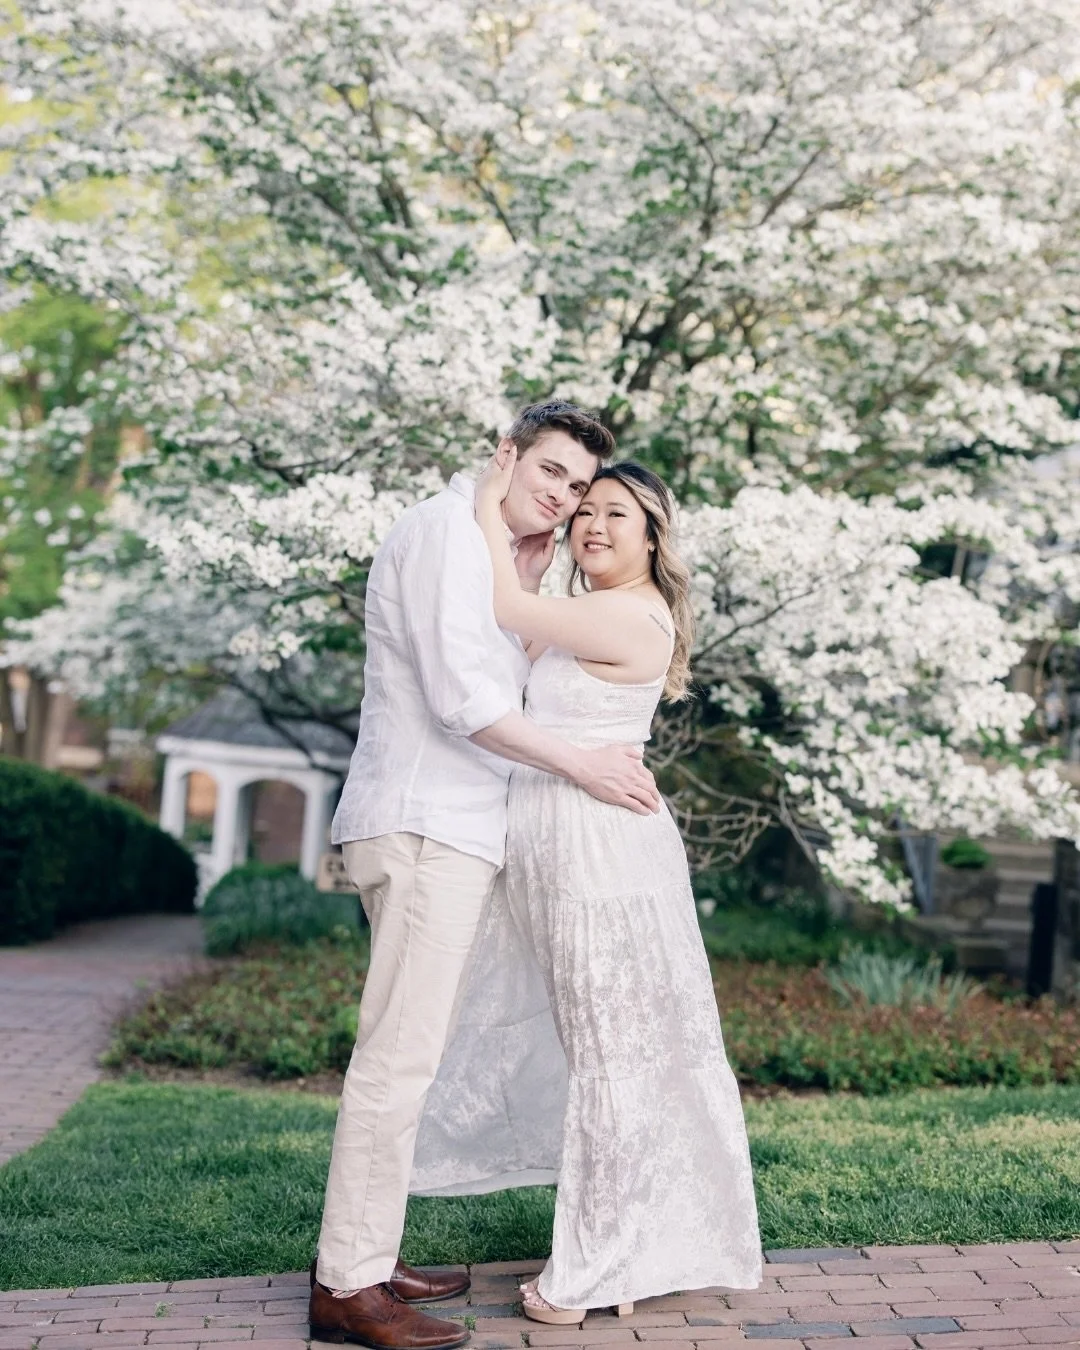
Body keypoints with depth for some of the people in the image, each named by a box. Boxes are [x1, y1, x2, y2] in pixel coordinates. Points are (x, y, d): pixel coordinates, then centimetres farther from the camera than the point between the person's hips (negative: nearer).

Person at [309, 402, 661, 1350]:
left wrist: (533, 572, 12)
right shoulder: (449, 526, -8)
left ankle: (364, 1262, 19)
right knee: (401, 1052, -11)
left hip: (448, 827, 10)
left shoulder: (493, 553, 23)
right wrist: (584, 766, -11)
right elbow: (460, 695, -16)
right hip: (426, 825, -10)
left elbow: (501, 684, 16)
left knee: (406, 1051, 12)